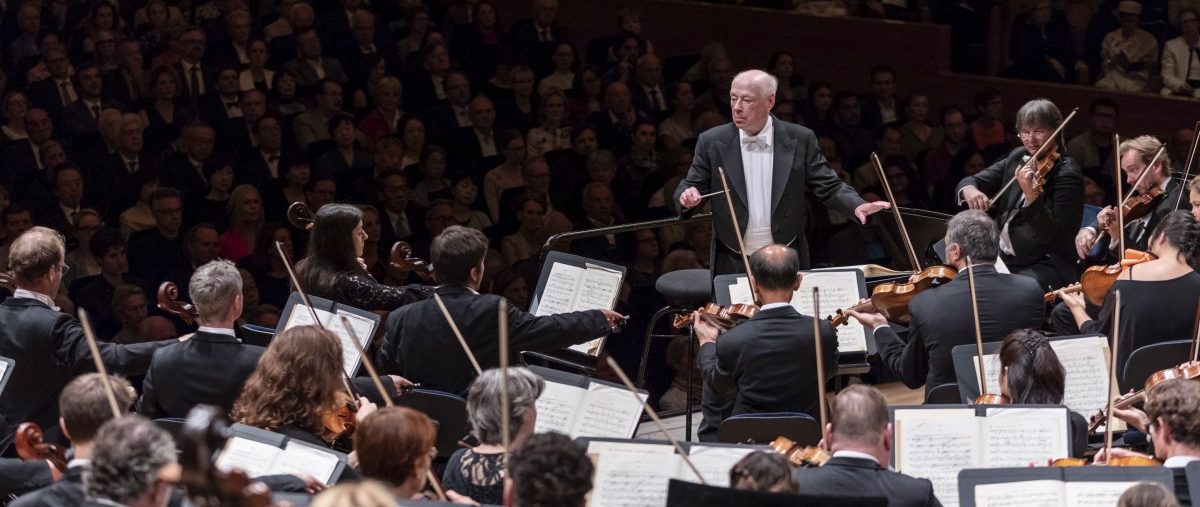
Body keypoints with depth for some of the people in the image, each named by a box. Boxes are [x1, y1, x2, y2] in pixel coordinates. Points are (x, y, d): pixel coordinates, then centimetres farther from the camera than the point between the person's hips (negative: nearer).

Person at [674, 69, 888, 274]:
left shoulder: (800, 140, -1)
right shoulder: (712, 142, 0)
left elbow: (828, 187, 0)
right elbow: (691, 187, 5)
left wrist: (857, 205, -19)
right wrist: (688, 197, -19)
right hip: (733, 265, 0)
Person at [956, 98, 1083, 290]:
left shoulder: (1067, 173, -12)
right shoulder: (1017, 157, 10)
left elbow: (1052, 235, -20)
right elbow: (971, 180, 9)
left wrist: (1031, 195, -34)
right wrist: (969, 189, -16)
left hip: (1046, 265, -7)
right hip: (1003, 257, 7)